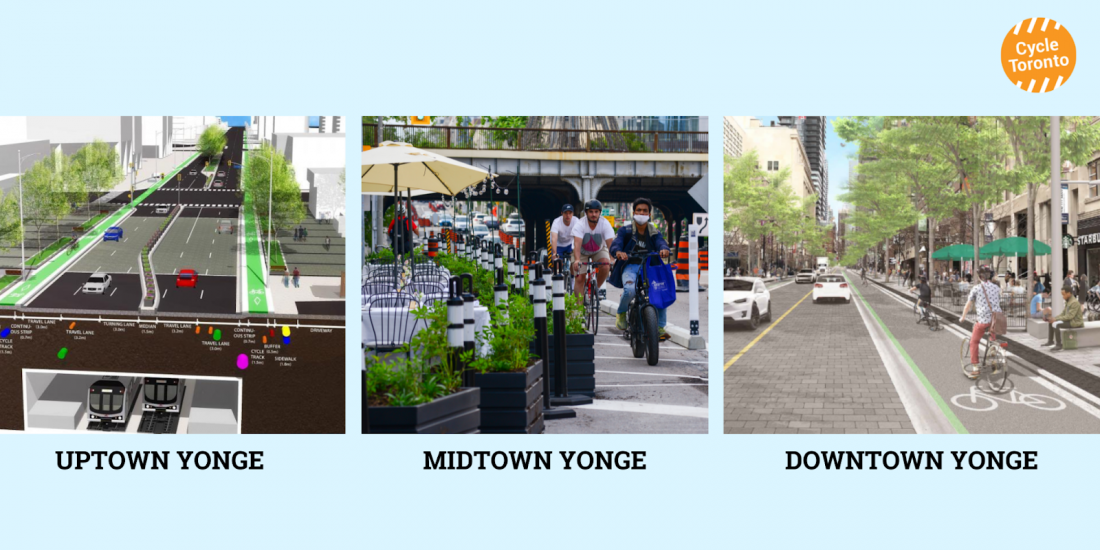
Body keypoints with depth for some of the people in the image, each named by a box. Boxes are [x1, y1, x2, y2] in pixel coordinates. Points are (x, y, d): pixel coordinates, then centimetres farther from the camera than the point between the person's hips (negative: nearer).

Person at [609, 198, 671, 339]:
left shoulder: (654, 233, 14)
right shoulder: (625, 230, 8)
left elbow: (661, 242, -8)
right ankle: (621, 312, -2)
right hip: (630, 267, -3)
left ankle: (660, 327, -11)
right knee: (630, 290, -35)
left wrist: (663, 249, -35)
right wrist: (618, 252, -35)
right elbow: (615, 244, -9)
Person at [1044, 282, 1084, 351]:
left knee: (1055, 324, -27)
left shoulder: (1074, 302, -22)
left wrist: (1056, 319, -24)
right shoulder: (1068, 301, 11)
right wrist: (1054, 318, -3)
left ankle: (1059, 345, -23)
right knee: (1051, 322, 6)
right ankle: (1050, 341, 6)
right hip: (1070, 321, 10)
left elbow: (1069, 316, -27)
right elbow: (1063, 314, 12)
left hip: (1075, 323, -10)